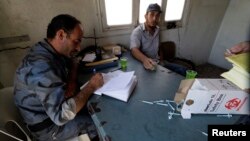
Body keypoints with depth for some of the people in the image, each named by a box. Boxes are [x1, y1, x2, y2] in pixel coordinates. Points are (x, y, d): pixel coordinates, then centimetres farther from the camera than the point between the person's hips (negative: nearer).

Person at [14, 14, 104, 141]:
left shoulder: (51, 50, -8)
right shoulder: (40, 66, -35)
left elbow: (73, 61, 9)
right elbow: (62, 115, -39)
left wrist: (71, 82, -10)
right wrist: (91, 86, -28)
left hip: (54, 104, 7)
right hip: (49, 126, -7)